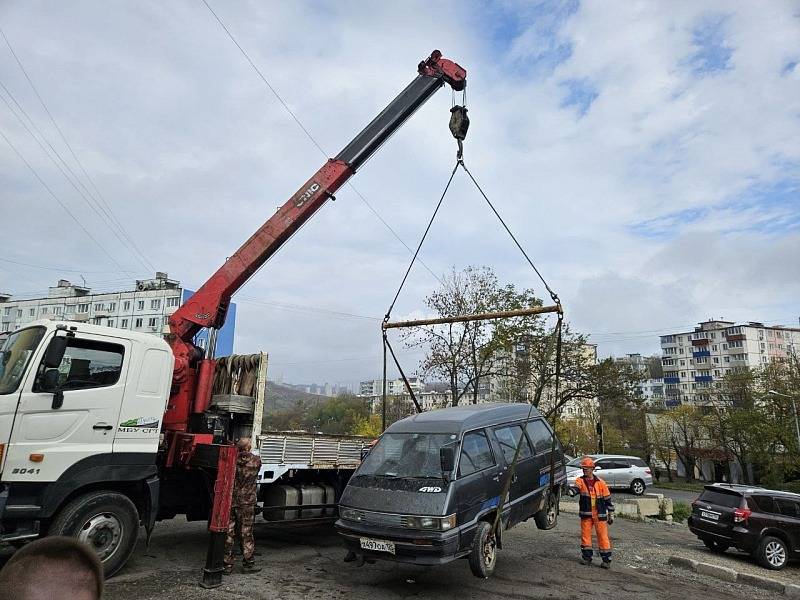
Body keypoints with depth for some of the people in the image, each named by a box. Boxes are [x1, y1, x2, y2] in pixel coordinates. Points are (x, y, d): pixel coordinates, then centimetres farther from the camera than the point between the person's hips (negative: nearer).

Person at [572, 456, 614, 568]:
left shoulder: (600, 482, -2)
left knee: (603, 536, 0)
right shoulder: (580, 480, 0)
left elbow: (608, 499, 4)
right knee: (585, 535, 7)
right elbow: (576, 488, -22)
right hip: (586, 514, 2)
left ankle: (606, 560, 10)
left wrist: (611, 515, 4)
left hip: (600, 515, -2)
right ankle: (586, 557, 21)